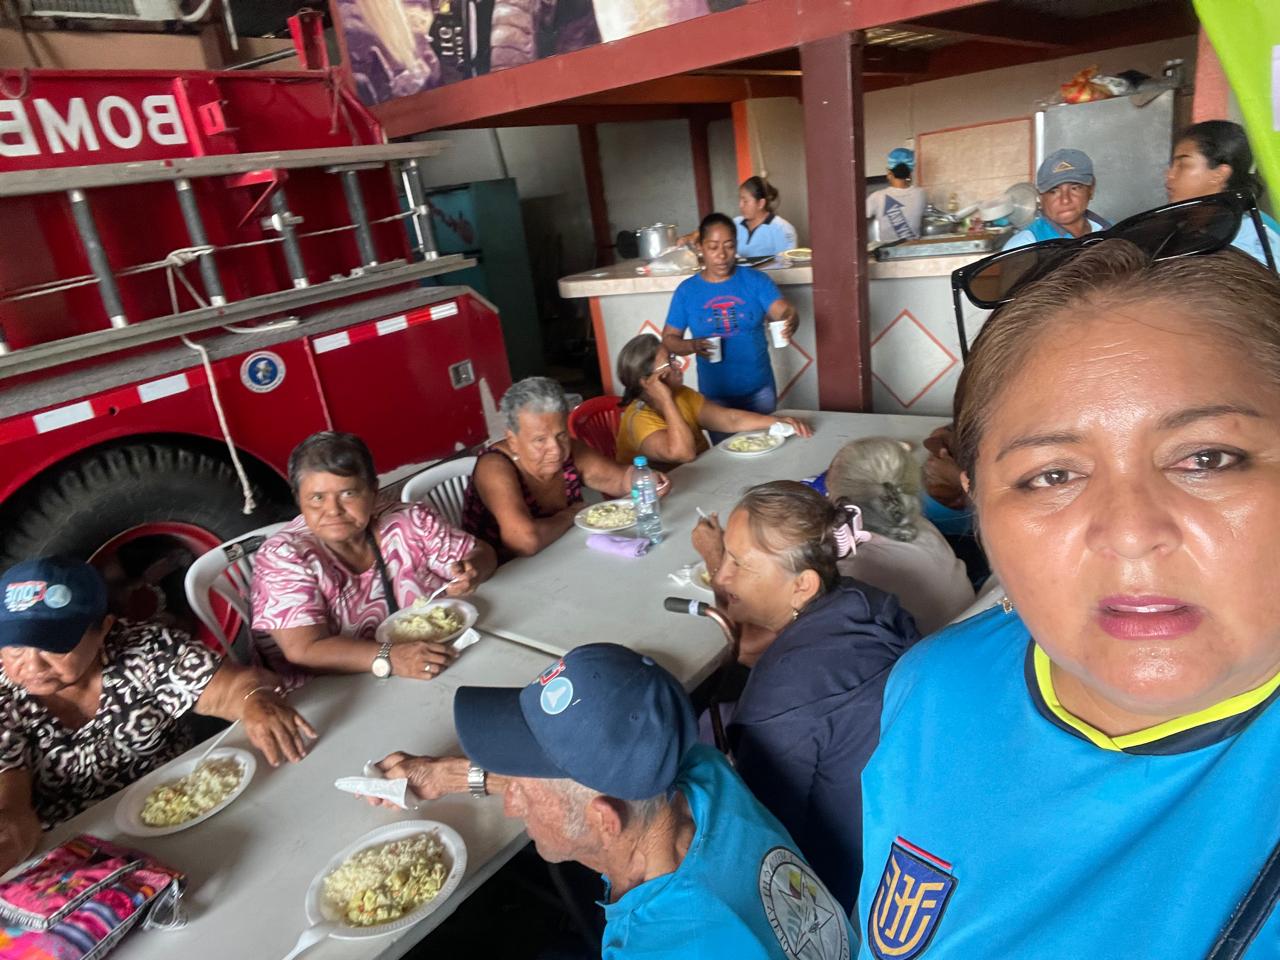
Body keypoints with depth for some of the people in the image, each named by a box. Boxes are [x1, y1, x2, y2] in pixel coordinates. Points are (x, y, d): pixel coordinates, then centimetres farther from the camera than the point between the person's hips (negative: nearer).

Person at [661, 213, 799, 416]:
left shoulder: (755, 280, -4)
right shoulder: (686, 290, -3)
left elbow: (785, 311, -15)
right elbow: (668, 339, 1)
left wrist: (790, 321, -39)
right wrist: (692, 346, -20)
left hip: (759, 388, 0)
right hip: (715, 393, 0)